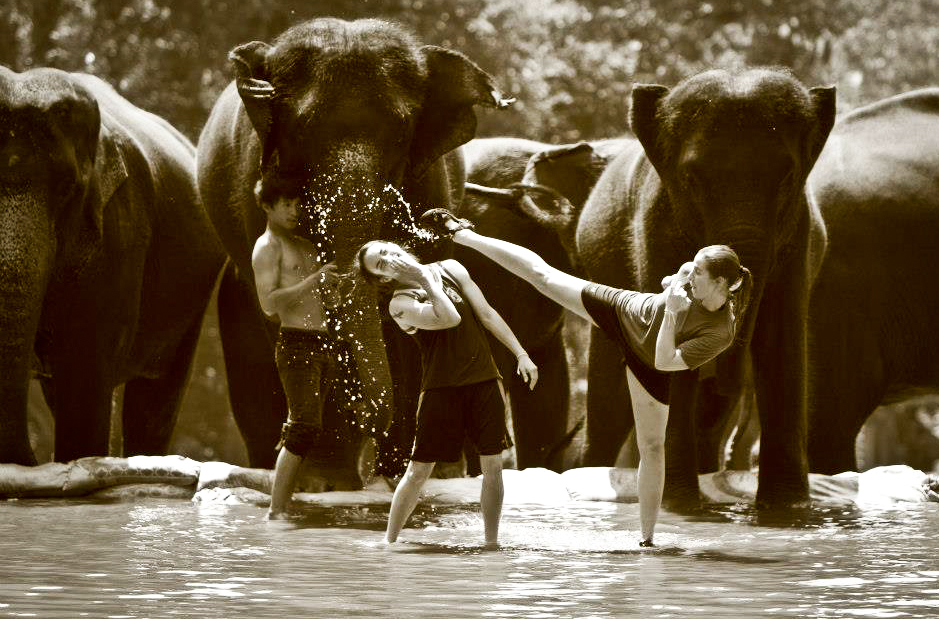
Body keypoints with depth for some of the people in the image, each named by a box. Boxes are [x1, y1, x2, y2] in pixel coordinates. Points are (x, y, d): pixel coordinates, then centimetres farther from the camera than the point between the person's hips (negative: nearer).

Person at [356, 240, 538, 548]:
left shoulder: (449, 268, 7)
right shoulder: (400, 304, -8)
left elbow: (487, 314, 8)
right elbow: (449, 319, -22)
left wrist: (521, 354, 5)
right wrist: (425, 279, -16)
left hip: (484, 380, 3)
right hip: (441, 387, -3)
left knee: (493, 466, 2)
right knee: (419, 470, -2)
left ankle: (492, 542, 11)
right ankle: (389, 542, 9)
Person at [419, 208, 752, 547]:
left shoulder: (721, 332, -36)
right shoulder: (693, 273, -26)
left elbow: (665, 363, -37)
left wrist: (673, 313, -43)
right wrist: (672, 285, -22)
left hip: (649, 368, -3)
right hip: (624, 309, 3)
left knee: (652, 447, -1)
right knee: (542, 274, 7)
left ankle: (647, 538, 13)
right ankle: (462, 234, 25)